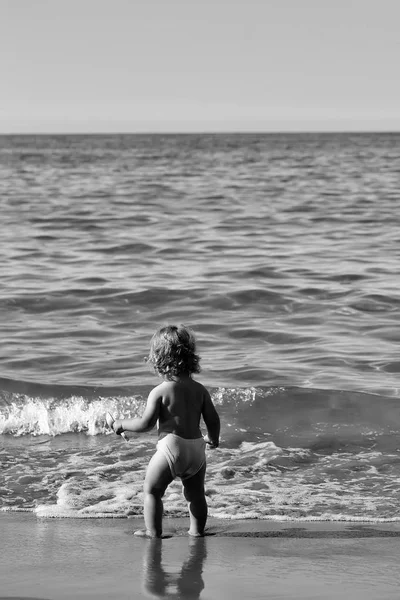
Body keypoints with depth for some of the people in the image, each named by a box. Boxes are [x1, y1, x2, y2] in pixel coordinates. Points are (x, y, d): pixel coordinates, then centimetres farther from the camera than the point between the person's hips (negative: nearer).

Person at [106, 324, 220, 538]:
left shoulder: (159, 392, -9)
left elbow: (146, 423, -12)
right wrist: (212, 439, 27)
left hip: (171, 447, -5)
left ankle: (153, 531, 8)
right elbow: (213, 419, 8)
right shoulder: (200, 390, 5)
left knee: (152, 490, 9)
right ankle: (197, 530, 24)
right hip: (197, 448, 5)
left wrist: (121, 424, 4)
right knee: (196, 493, 19)